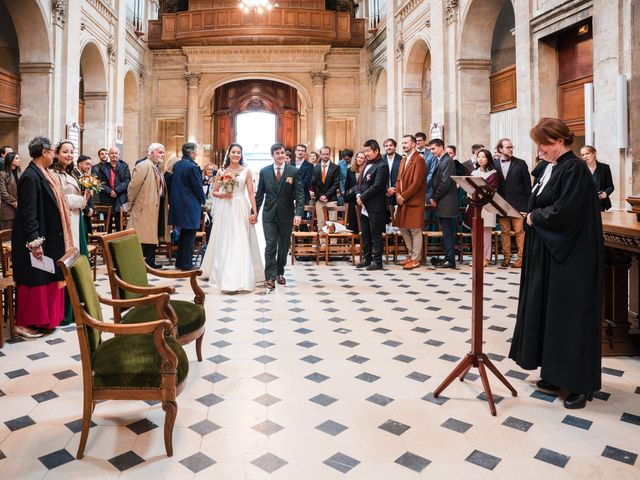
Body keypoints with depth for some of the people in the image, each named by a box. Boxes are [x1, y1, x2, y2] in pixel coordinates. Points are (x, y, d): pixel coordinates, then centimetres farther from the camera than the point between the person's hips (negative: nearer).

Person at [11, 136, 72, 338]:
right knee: (34, 280, 0)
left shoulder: (43, 174, 9)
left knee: (49, 278, 16)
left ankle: (44, 317, 28)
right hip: (37, 239, -9)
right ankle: (24, 323, 13)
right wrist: (34, 242, -24)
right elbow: (28, 213, -22)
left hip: (49, 238, 9)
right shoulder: (30, 176, -19)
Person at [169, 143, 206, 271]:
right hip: (190, 206, -8)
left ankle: (179, 262, 23)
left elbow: (175, 184, 13)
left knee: (183, 234, 17)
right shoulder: (192, 167, -16)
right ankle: (187, 264, 3)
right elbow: (198, 187, -12)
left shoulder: (177, 165, 9)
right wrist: (203, 200, 3)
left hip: (179, 205, 8)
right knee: (189, 235, -1)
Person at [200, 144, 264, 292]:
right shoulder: (222, 171, 8)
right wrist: (223, 195, -10)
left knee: (240, 243, -3)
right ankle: (221, 273, 17)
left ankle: (240, 277, 3)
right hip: (224, 209, 2)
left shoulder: (246, 171, 4)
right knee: (223, 242, 6)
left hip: (241, 209, -1)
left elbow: (251, 193, 0)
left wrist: (254, 211, -7)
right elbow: (214, 192, 10)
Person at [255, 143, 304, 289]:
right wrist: (255, 212, 4)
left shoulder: (294, 171, -3)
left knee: (284, 246, 12)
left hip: (286, 215, 0)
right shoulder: (264, 171, 2)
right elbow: (259, 194, 7)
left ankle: (280, 273, 28)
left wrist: (298, 213, -18)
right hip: (269, 214, 0)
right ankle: (270, 277, -3)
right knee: (270, 246, -6)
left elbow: (299, 194, -8)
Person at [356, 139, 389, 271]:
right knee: (365, 234, 14)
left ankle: (377, 261, 7)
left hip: (375, 207, -8)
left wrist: (362, 197, -13)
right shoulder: (367, 164, 16)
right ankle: (366, 258, 24)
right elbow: (360, 182, 17)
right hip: (364, 206, 8)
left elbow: (377, 186, -18)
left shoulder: (382, 166, -11)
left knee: (375, 235, -1)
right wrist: (358, 195, -1)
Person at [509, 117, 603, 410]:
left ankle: (580, 383, 12)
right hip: (547, 253, 9)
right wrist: (533, 216, -1)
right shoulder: (550, 169, 12)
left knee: (570, 315, -1)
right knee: (548, 310, 12)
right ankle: (556, 373, 25)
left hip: (569, 258, -9)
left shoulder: (574, 169, -15)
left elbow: (564, 212, -24)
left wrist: (534, 217, -10)